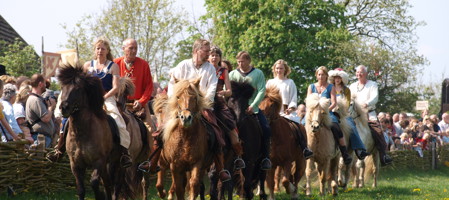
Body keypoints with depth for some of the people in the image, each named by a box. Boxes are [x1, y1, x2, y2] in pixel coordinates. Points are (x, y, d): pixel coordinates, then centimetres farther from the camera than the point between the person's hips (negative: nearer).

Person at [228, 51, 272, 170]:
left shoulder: (258, 73, 2)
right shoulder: (233, 74, 7)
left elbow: (261, 91, -7)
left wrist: (253, 106, -19)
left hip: (252, 108, -1)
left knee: (266, 129, -17)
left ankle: (265, 157, -6)